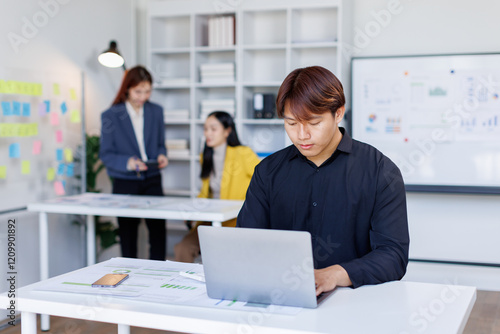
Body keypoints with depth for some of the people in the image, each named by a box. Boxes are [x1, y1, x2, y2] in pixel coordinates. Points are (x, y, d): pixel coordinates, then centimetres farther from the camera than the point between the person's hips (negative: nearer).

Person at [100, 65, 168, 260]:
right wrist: (127, 162, -22)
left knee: (158, 228, -7)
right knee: (128, 233, 5)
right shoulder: (111, 116, -3)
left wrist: (161, 156, -7)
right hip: (125, 183, -2)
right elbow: (105, 154, -4)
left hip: (152, 180, 2)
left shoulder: (156, 111, 8)